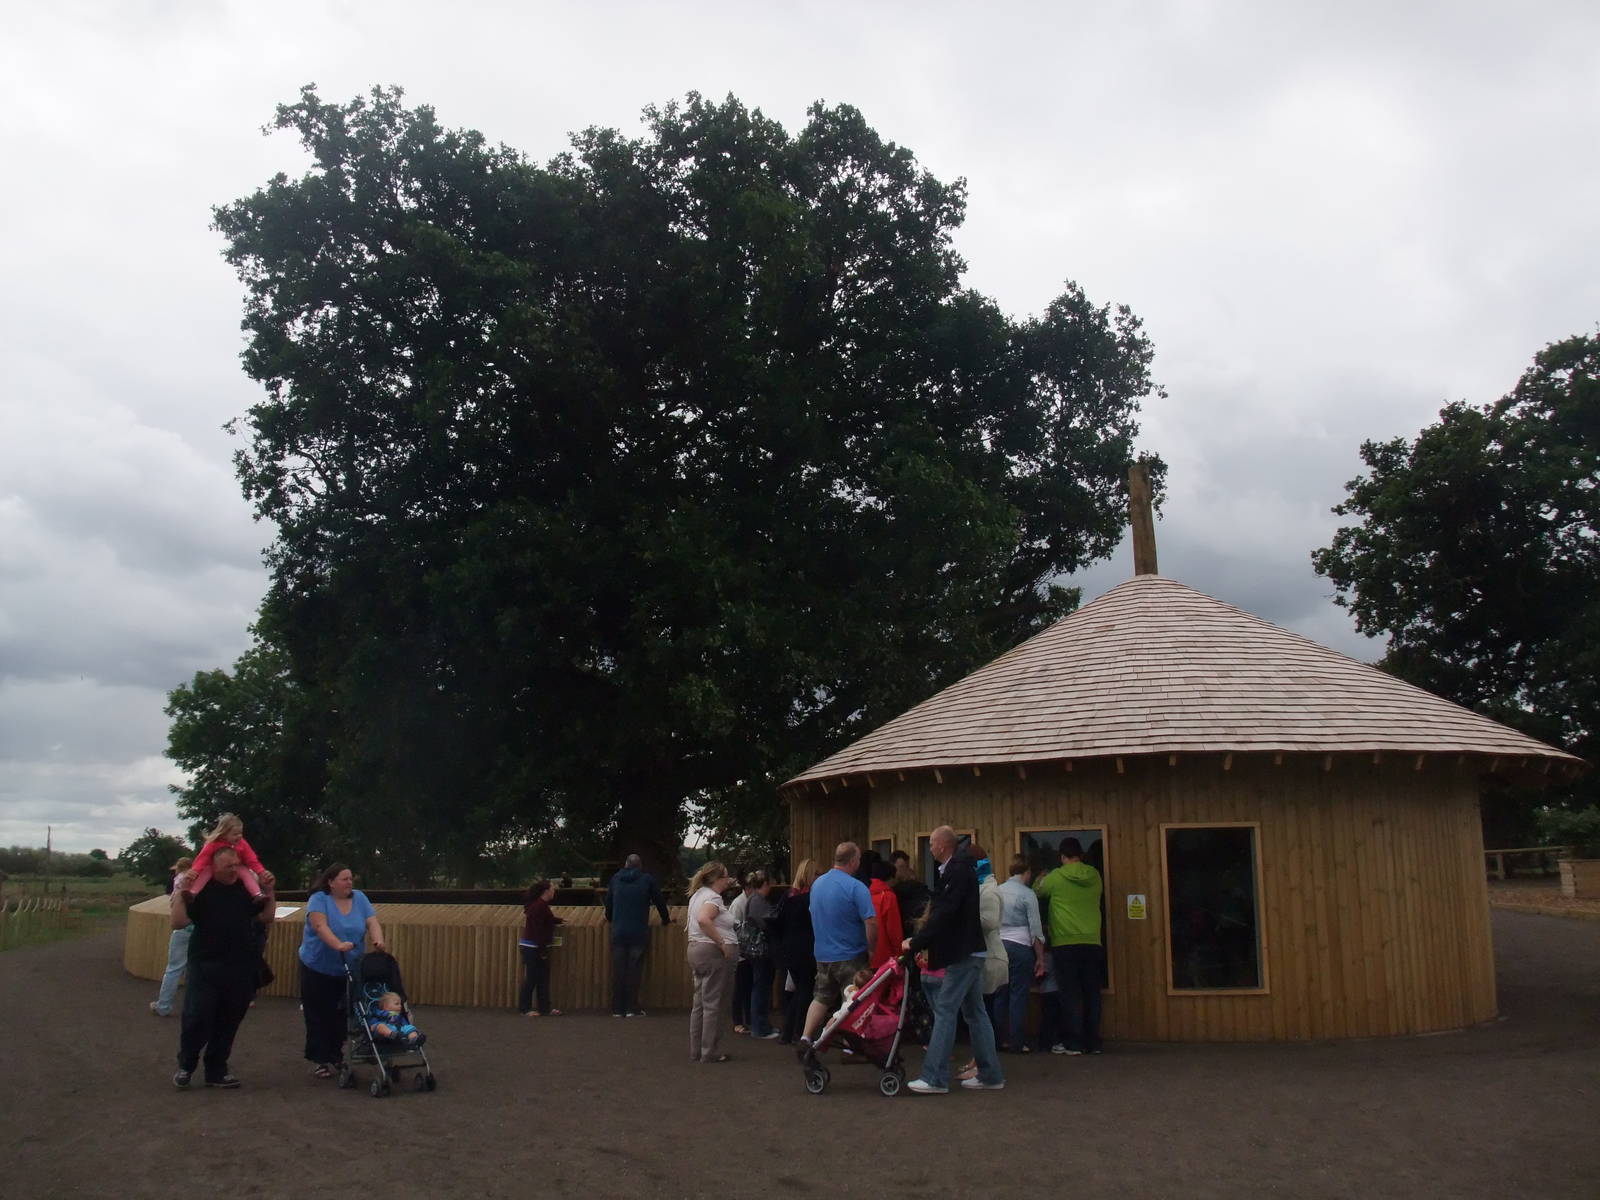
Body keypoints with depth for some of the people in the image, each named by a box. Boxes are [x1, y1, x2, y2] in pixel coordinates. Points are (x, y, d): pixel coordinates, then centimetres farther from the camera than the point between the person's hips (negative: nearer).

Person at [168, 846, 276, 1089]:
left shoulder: (246, 889, 6)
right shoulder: (200, 890, -4)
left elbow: (266, 918, 9)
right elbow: (178, 923, -11)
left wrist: (269, 893, -4)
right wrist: (180, 892, -20)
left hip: (240, 970, 3)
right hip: (205, 966, -3)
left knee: (227, 1023, 8)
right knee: (196, 1019, -7)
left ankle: (216, 1071, 19)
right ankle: (185, 1066, 13)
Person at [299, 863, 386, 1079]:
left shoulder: (359, 898, 3)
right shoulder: (319, 899, -10)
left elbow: (372, 923, -5)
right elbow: (320, 925, -25)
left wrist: (378, 940, -27)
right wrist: (338, 945, -40)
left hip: (348, 971, 4)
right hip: (318, 968, -4)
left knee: (341, 1015, 8)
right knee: (319, 1015, 0)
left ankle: (336, 1056, 21)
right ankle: (318, 1059, 7)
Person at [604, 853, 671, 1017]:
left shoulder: (615, 879, 9)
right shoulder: (647, 879, 1)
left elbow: (608, 903, 19)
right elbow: (659, 901, 7)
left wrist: (610, 918, 38)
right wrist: (666, 920, 24)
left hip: (618, 932, 2)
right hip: (638, 933, -2)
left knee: (618, 970, 6)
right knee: (634, 970, 1)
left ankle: (617, 1008, 8)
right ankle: (632, 1008, -2)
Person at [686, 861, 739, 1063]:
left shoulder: (698, 895, 15)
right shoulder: (713, 898, -15)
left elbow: (689, 922, 29)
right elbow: (703, 919, -33)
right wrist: (722, 942, -27)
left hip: (696, 950, 10)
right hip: (713, 953, -10)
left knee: (700, 1004, 14)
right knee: (713, 1005, -3)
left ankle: (696, 1052, 19)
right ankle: (710, 1053, 0)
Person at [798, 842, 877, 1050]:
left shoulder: (817, 884, 5)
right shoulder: (856, 888, -17)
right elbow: (871, 923, -22)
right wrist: (872, 949, -8)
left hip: (822, 955, 6)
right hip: (850, 956, -6)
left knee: (821, 998, 15)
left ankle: (806, 1037, 5)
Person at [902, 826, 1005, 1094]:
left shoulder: (957, 872, -16)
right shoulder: (960, 869, 14)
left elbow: (945, 914, -22)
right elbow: (943, 911, 17)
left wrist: (916, 942, -18)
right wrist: (921, 940, 10)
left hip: (962, 954, -10)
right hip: (969, 951, 10)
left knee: (944, 1011, -8)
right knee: (974, 1012, 12)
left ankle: (935, 1078, -6)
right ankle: (990, 1075, 16)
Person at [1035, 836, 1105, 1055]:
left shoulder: (1056, 877, -5)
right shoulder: (1095, 876, 5)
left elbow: (1037, 893, 12)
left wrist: (1039, 880, 35)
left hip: (1066, 944, -3)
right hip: (1093, 943, 3)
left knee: (1070, 995, 0)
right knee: (1091, 994, 8)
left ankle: (1074, 1043, 0)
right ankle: (1092, 1042, 12)